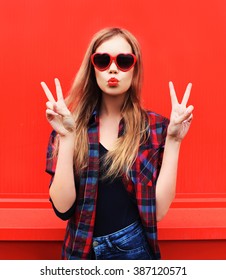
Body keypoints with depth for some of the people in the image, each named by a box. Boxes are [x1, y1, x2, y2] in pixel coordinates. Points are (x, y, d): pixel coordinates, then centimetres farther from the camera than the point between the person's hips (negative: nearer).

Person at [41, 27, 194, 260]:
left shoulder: (156, 127, -7)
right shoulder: (70, 124, -7)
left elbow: (159, 210, -13)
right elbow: (62, 207, -14)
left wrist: (173, 140, -18)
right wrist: (67, 138, -22)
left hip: (134, 248, 0)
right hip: (82, 250, 1)